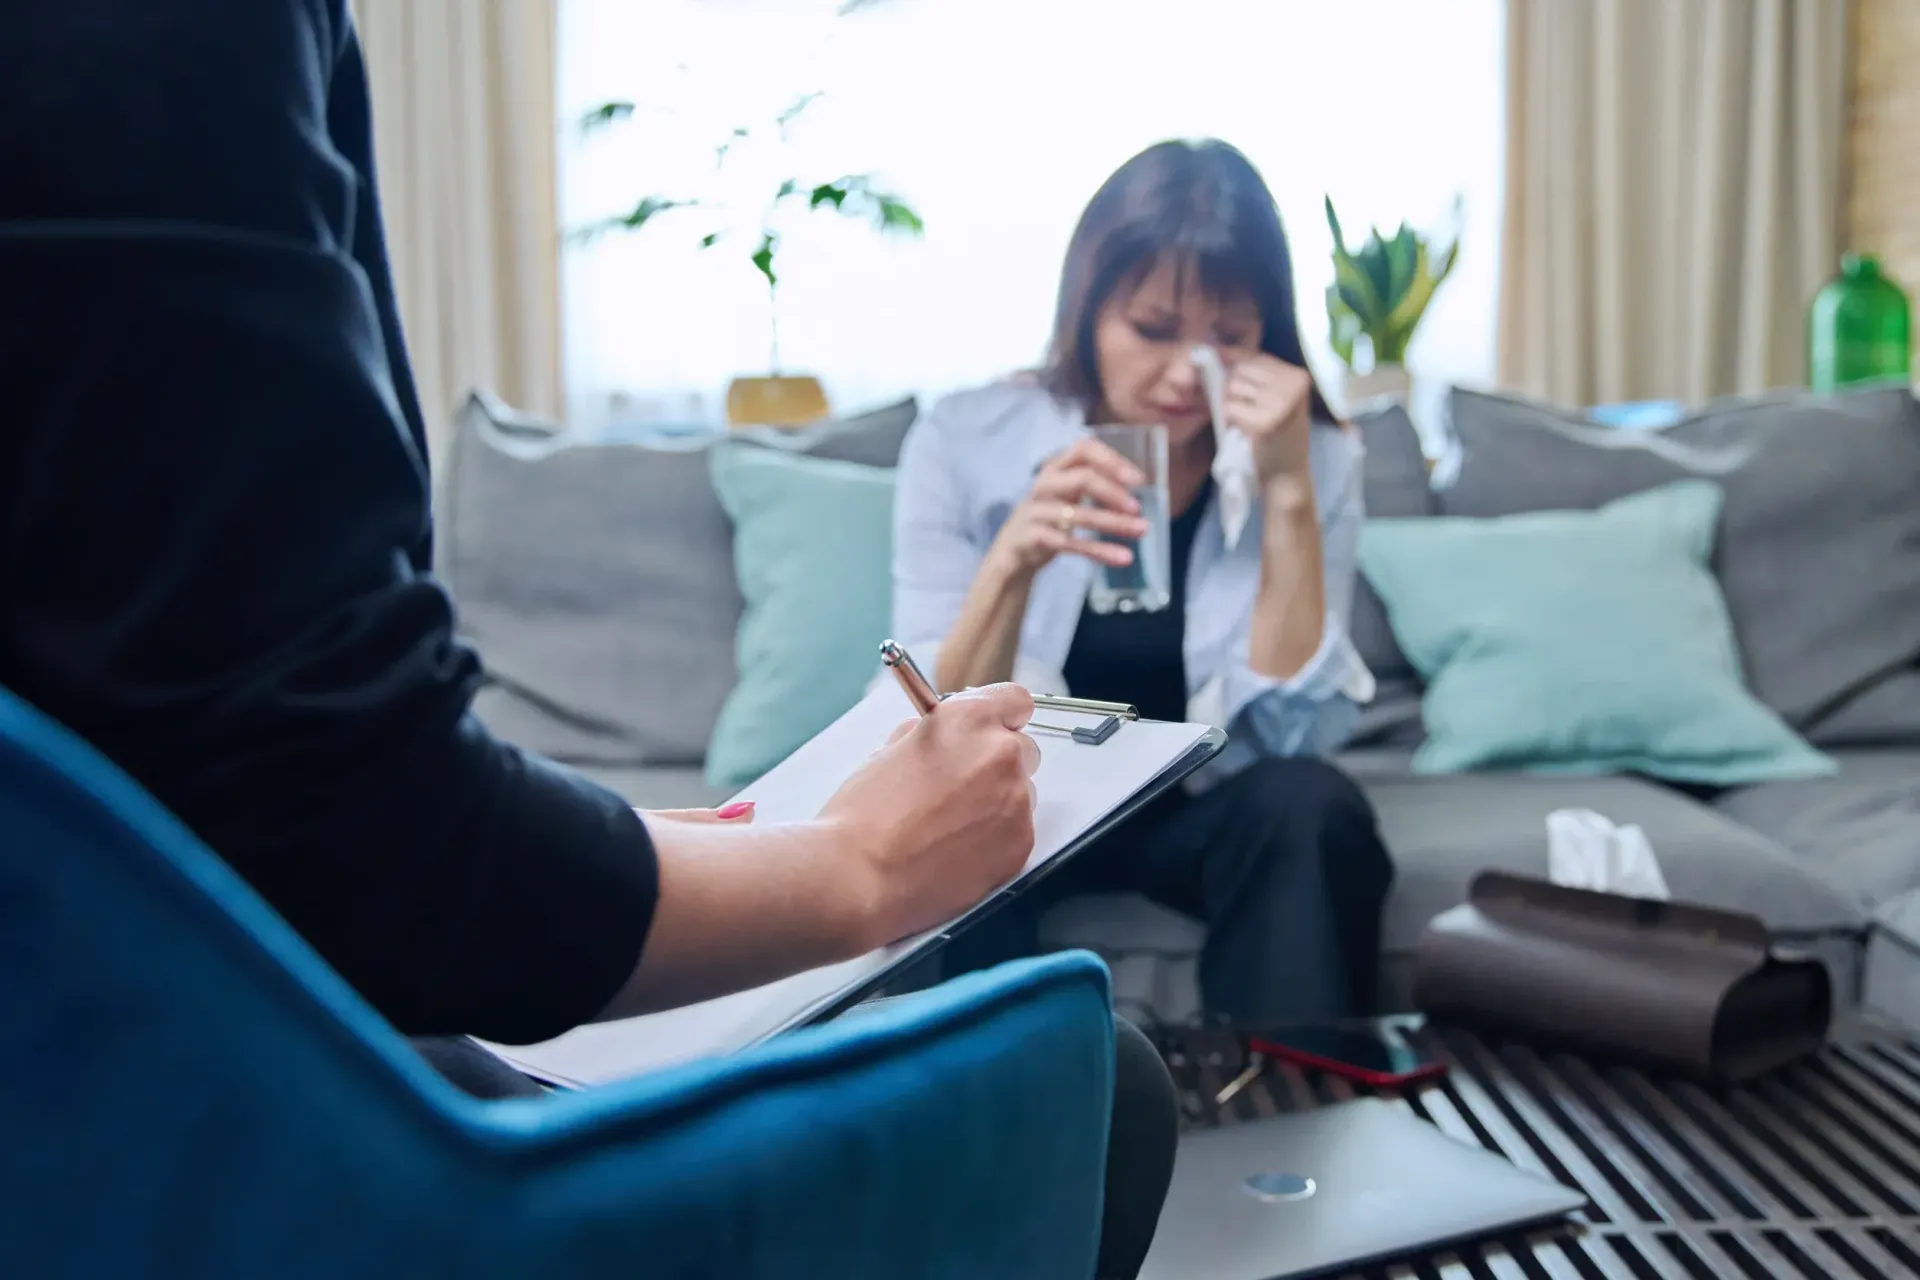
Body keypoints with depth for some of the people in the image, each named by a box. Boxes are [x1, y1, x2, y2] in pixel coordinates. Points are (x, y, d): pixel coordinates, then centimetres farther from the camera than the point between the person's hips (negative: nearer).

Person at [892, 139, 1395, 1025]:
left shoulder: (1313, 457, -11)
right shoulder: (964, 443, -14)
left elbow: (1289, 734, -18)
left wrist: (1286, 491, -27)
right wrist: (1012, 562, -34)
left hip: (1209, 804, 1)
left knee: (1310, 807, -30)